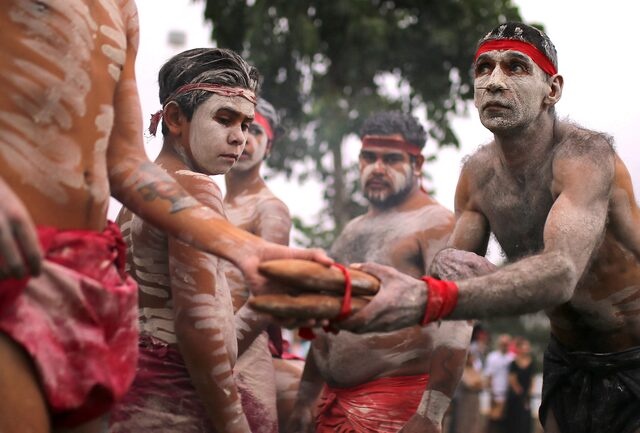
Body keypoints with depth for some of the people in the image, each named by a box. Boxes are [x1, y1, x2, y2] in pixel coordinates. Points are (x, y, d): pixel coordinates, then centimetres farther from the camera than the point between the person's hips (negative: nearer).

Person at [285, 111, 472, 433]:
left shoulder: (434, 224, -7)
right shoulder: (353, 230, 18)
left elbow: (452, 324, -16)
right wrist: (305, 398, 17)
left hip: (396, 402, -7)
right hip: (333, 401, 7)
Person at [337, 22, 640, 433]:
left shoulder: (586, 153, -25)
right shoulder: (477, 173, -5)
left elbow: (560, 273, -42)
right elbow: (456, 288, -3)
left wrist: (429, 299, -57)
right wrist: (443, 266, -28)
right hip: (568, 361, 5)